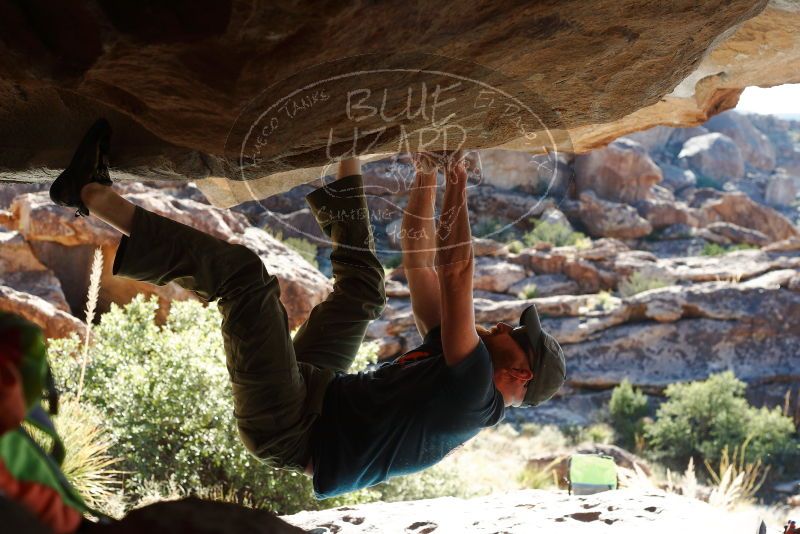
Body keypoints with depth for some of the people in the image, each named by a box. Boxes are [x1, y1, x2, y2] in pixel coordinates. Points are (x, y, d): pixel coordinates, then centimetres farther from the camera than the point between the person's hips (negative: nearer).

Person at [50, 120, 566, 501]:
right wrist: (426, 177, 11)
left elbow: (454, 274, -21)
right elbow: (418, 259, 15)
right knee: (365, 282, 16)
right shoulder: (454, 357, 13)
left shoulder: (475, 390, -13)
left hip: (290, 426, -9)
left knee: (242, 270, -19)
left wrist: (457, 191, -12)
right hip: (317, 391, 9)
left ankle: (93, 194, -12)